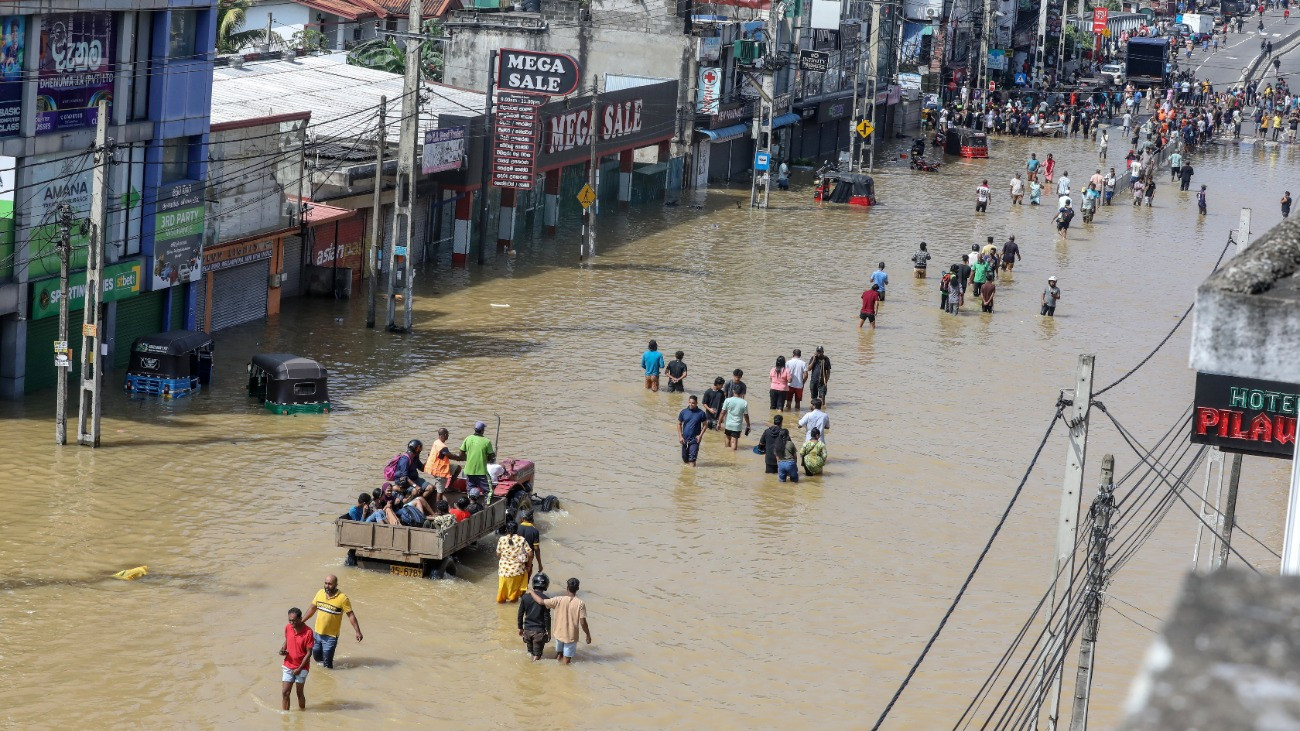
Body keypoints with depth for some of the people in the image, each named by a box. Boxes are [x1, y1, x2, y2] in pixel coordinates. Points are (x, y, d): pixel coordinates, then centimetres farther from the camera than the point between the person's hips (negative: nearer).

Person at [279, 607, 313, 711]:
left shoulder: (308, 632, -19)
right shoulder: (288, 628, -4)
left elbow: (309, 653, -14)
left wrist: (299, 668, -15)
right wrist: (283, 648, -5)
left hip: (301, 667, -4)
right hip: (288, 666, 4)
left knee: (299, 693, 6)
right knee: (285, 692, 1)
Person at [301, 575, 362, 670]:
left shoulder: (342, 598, -16)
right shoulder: (320, 593, -1)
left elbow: (351, 615, -11)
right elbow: (312, 609, 12)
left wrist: (358, 632, -14)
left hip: (331, 636, -5)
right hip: (318, 633, 5)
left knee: (327, 664, -5)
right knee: (316, 656, 18)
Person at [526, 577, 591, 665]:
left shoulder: (558, 600, -14)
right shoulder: (580, 603, -17)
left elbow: (541, 601, -8)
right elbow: (583, 622, -16)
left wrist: (531, 592, 10)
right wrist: (588, 635, -1)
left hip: (559, 634, 2)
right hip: (571, 636, -2)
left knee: (558, 654, 26)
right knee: (566, 660, 10)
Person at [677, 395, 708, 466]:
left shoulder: (701, 413, -5)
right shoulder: (683, 412, 0)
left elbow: (704, 425, 2)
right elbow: (679, 424, 6)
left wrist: (700, 435, -10)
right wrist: (680, 436, -1)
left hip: (695, 439, -3)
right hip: (685, 439, 3)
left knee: (692, 458, -11)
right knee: (685, 458, 14)